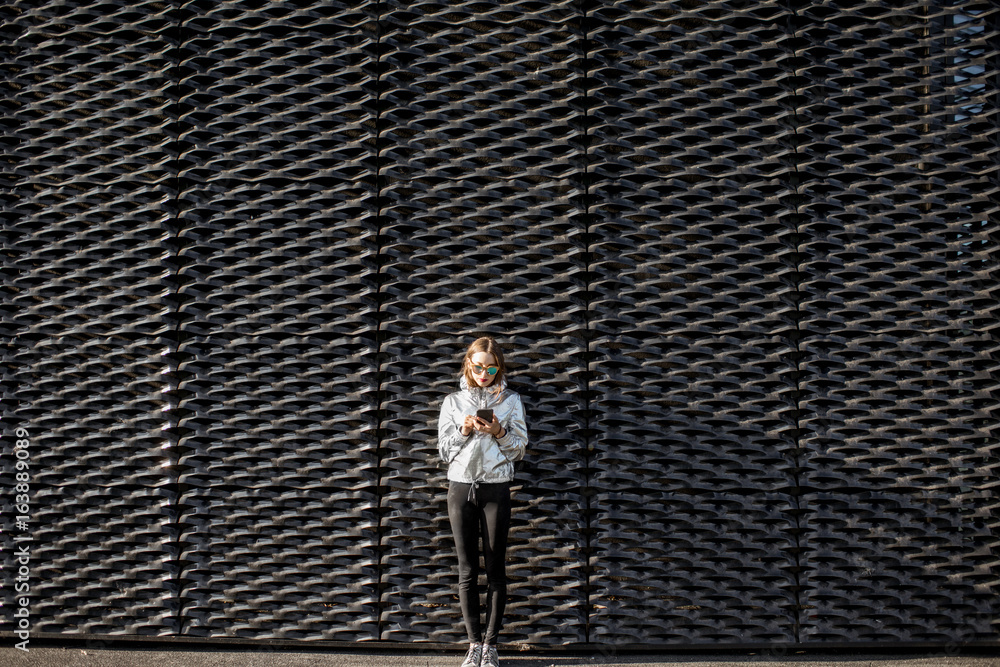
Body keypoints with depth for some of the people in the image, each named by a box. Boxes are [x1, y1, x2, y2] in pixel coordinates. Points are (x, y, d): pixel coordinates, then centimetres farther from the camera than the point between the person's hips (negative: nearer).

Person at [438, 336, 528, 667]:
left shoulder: (510, 400, 7)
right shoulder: (453, 401, 9)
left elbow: (519, 449, 4)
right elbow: (444, 450, 7)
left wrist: (500, 432, -13)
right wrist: (464, 430, -10)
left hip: (496, 488, -1)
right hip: (461, 487, 1)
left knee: (495, 568, -3)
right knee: (467, 570, 0)